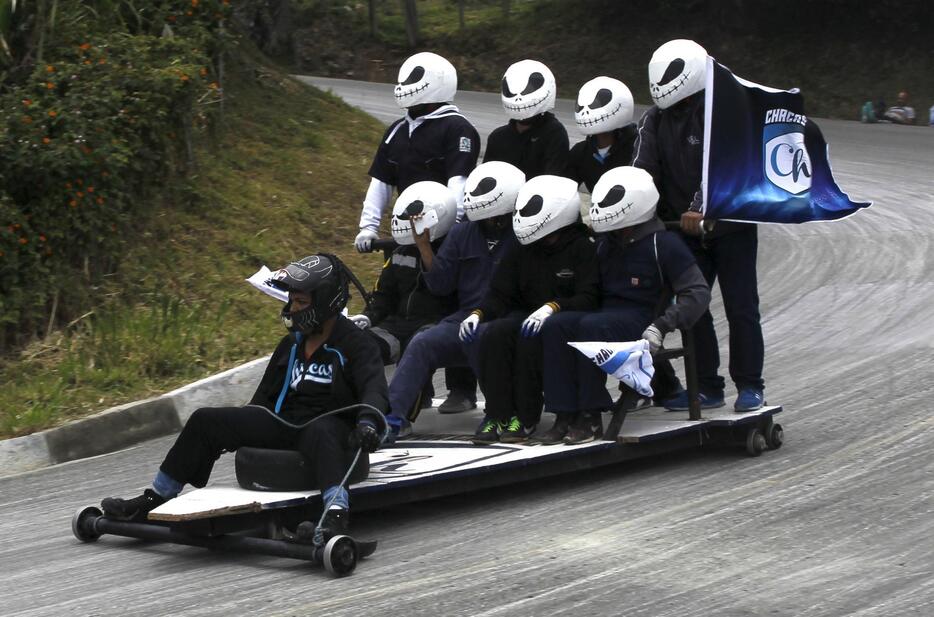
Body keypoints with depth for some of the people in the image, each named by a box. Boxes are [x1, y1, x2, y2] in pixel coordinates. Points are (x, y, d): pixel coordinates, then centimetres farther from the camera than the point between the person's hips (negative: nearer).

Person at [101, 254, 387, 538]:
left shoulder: (355, 344, -6)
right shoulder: (291, 344, 17)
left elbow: (374, 388, -21)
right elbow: (265, 395, 25)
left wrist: (367, 422, -41)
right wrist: (233, 432, 22)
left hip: (332, 426, -8)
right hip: (283, 422, 8)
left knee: (320, 432, -46)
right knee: (205, 421, -1)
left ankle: (336, 516, -66)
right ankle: (154, 500, 6)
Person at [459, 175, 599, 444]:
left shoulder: (583, 249, -6)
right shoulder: (522, 252, 12)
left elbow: (588, 298, -17)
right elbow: (500, 295, 8)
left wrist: (551, 307, -33)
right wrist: (478, 314, -12)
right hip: (526, 316, 5)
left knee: (530, 338, -35)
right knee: (494, 333, -26)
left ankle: (525, 418, -24)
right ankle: (497, 414, -24)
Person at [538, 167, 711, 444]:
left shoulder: (663, 243, -5)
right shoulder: (606, 241, 16)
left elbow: (698, 292, -9)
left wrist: (661, 325, -20)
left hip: (639, 320, -6)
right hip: (605, 314, 6)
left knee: (592, 326, -35)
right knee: (555, 326, -21)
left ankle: (591, 418, -28)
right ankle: (565, 417, -26)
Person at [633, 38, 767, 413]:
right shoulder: (656, 119, 2)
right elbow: (642, 171, -8)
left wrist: (701, 211, -35)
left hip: (729, 225, -5)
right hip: (684, 229, 5)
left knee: (741, 308, -1)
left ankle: (749, 386, 9)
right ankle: (706, 387, 12)